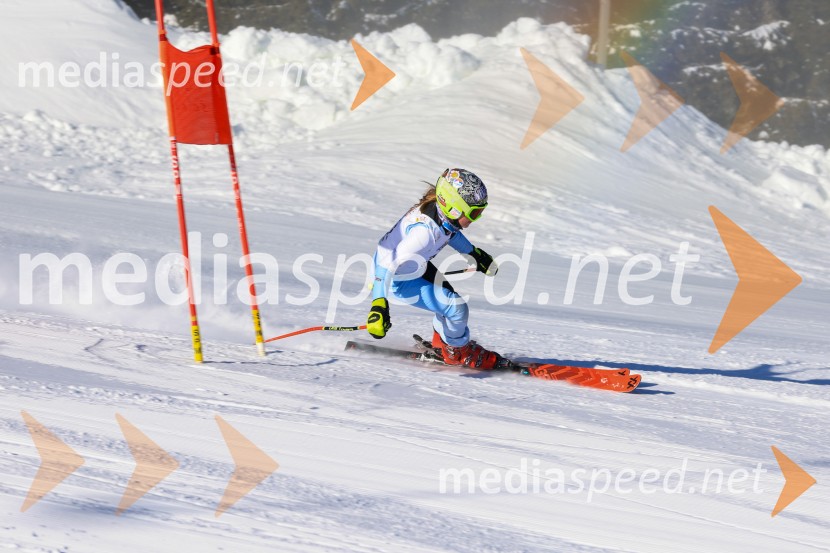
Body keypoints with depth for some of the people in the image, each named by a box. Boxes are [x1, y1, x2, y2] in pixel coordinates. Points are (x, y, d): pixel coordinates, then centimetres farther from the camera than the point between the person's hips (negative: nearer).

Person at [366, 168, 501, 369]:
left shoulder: (441, 213, -14)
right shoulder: (425, 230, -40)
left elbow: (449, 230, 13)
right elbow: (388, 263, -44)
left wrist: (474, 253, 24)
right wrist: (379, 304, -52)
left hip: (412, 263, 9)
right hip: (400, 280, -9)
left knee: (447, 295, 24)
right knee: (457, 309, -10)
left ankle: (441, 340, 47)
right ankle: (456, 351, 18)